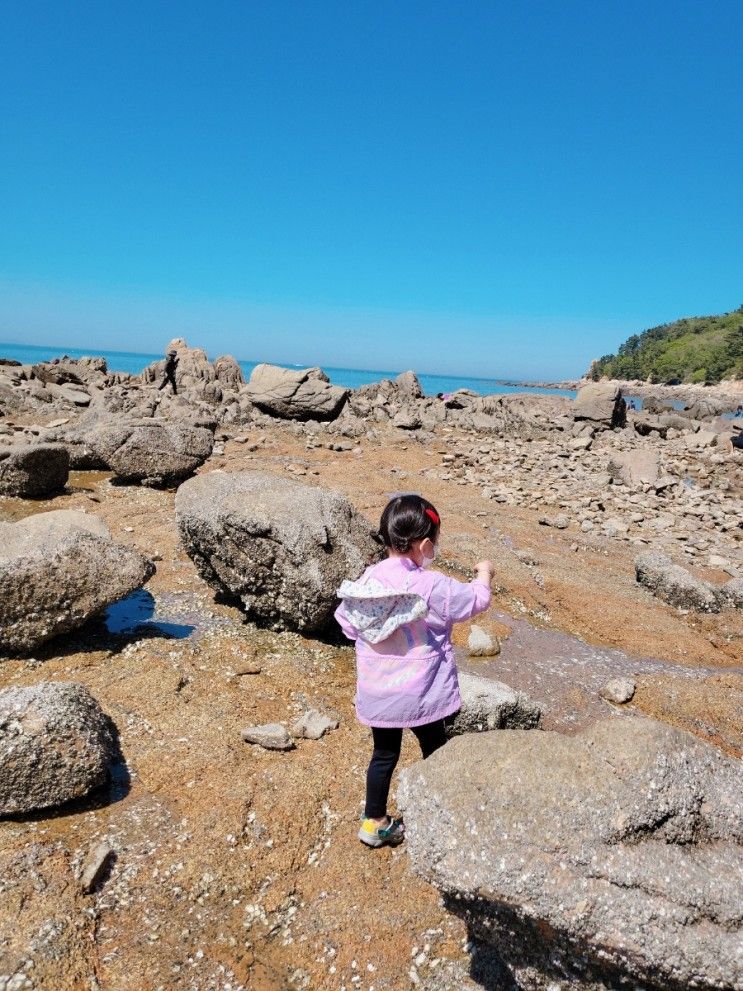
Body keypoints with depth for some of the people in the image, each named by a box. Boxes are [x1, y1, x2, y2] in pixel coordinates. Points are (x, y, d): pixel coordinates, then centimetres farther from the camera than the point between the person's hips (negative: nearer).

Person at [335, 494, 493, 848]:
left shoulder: (369, 578, -10)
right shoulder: (432, 587, -23)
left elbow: (346, 620, 1)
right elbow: (476, 600, -9)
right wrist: (484, 574, 11)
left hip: (376, 693, 5)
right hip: (419, 694, -4)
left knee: (384, 754, 20)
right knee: (435, 753, 18)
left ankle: (374, 822, 34)